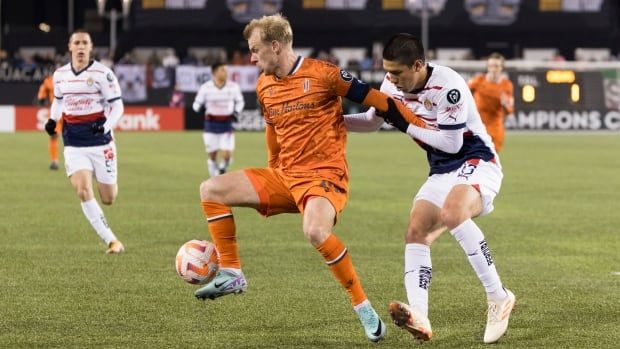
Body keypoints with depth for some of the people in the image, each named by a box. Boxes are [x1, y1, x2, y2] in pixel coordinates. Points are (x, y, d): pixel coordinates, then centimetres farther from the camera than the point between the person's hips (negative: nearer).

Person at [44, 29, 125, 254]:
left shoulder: (102, 73, -9)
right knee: (83, 192, -17)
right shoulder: (60, 75, 5)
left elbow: (117, 106, -7)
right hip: (73, 145, 3)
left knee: (108, 199, 4)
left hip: (100, 142, -3)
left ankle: (109, 183, 44)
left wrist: (106, 126, -24)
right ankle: (111, 241, -10)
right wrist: (52, 120, 7)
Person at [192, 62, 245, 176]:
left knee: (226, 155, -8)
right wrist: (199, 107, -24)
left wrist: (236, 112, -4)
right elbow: (197, 104, 0)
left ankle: (222, 169, 24)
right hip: (211, 124, -1)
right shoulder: (205, 88, -7)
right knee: (212, 155, 3)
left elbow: (240, 102, 14)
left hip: (226, 125, 1)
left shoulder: (233, 87, -1)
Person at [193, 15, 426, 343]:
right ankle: (231, 274, 4)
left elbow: (373, 99, -11)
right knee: (211, 190, -3)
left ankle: (363, 308, -23)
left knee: (315, 230, -37)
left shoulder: (321, 74, -13)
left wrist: (421, 126, -11)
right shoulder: (264, 86, 9)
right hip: (283, 176, 8)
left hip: (324, 175, -8)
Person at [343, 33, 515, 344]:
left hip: (477, 163, -8)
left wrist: (405, 124, -20)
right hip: (442, 172, 8)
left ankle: (498, 298, -28)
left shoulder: (448, 86, -23)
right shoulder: (393, 85, 1)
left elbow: (452, 143, -23)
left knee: (451, 213, -35)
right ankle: (419, 318, -26)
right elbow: (371, 121, 19)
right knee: (416, 233, -11)